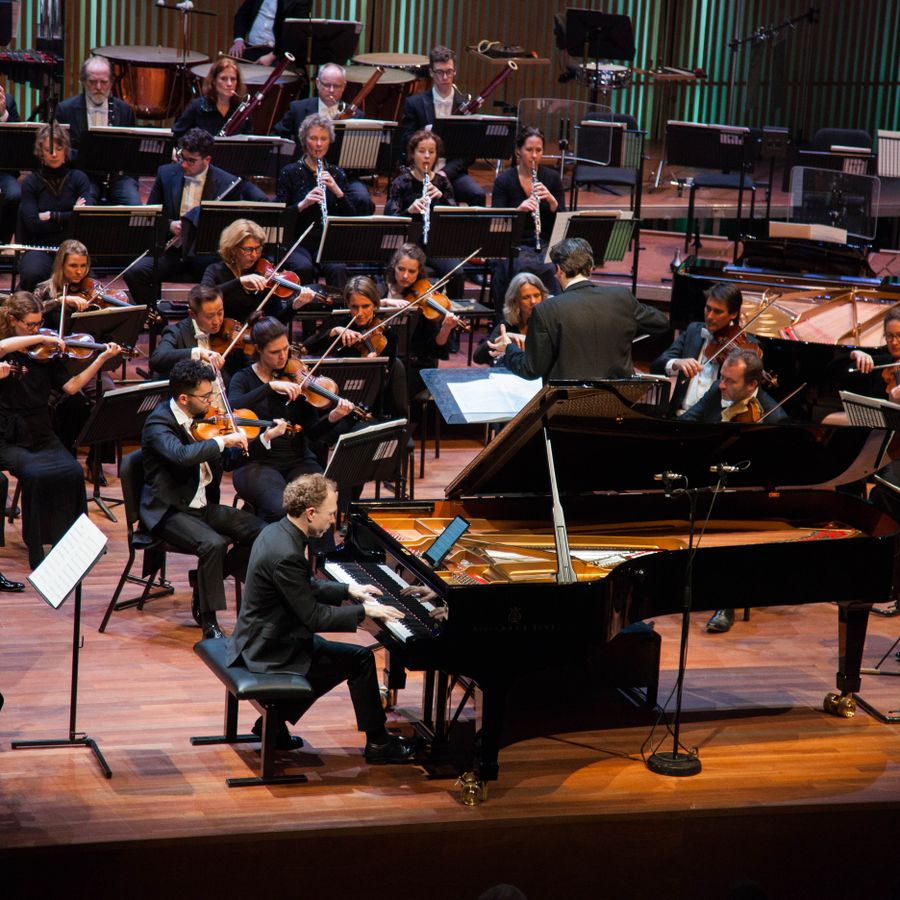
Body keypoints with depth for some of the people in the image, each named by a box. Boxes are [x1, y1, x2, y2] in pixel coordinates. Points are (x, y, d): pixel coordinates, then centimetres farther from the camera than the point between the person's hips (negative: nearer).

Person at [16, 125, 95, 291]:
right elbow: (33, 224, -7)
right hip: (41, 247, 0)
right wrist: (71, 217, -6)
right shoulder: (31, 182, 6)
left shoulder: (78, 178, 9)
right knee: (32, 273, -34)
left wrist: (51, 216, -7)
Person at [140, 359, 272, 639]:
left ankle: (203, 584, 7)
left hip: (202, 506, 8)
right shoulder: (158, 424, -17)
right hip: (170, 511, -8)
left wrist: (265, 437, 9)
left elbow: (227, 461, 18)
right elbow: (182, 455, -38)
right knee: (213, 543, -33)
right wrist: (223, 440, -29)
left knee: (260, 531, -6)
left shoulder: (200, 417, 8)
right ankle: (208, 621, -19)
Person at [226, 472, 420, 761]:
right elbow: (314, 617, -23)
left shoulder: (276, 532, 2)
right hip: (273, 650, -10)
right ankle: (378, 743, 11)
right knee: (360, 659, -3)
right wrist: (364, 610, -14)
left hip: (258, 638, 10)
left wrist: (348, 590, 11)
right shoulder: (287, 555, -29)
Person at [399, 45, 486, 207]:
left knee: (478, 195, -28)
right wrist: (425, 132, -19)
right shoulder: (415, 103, 5)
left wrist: (446, 172, -12)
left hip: (453, 172, 1)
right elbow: (405, 142, 1)